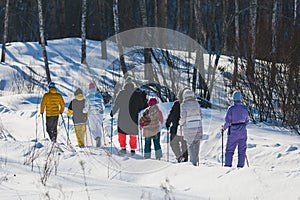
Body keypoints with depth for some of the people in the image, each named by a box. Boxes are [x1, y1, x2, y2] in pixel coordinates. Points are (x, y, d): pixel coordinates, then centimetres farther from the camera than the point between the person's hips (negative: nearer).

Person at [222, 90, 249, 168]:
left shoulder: (231, 108, -11)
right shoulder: (245, 108, -1)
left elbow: (227, 121, -12)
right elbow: (247, 121, 8)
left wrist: (224, 128, 6)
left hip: (233, 131, -3)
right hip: (243, 131, 3)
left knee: (229, 149, 5)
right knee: (242, 150, 8)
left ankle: (228, 164, 0)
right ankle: (240, 165, 5)